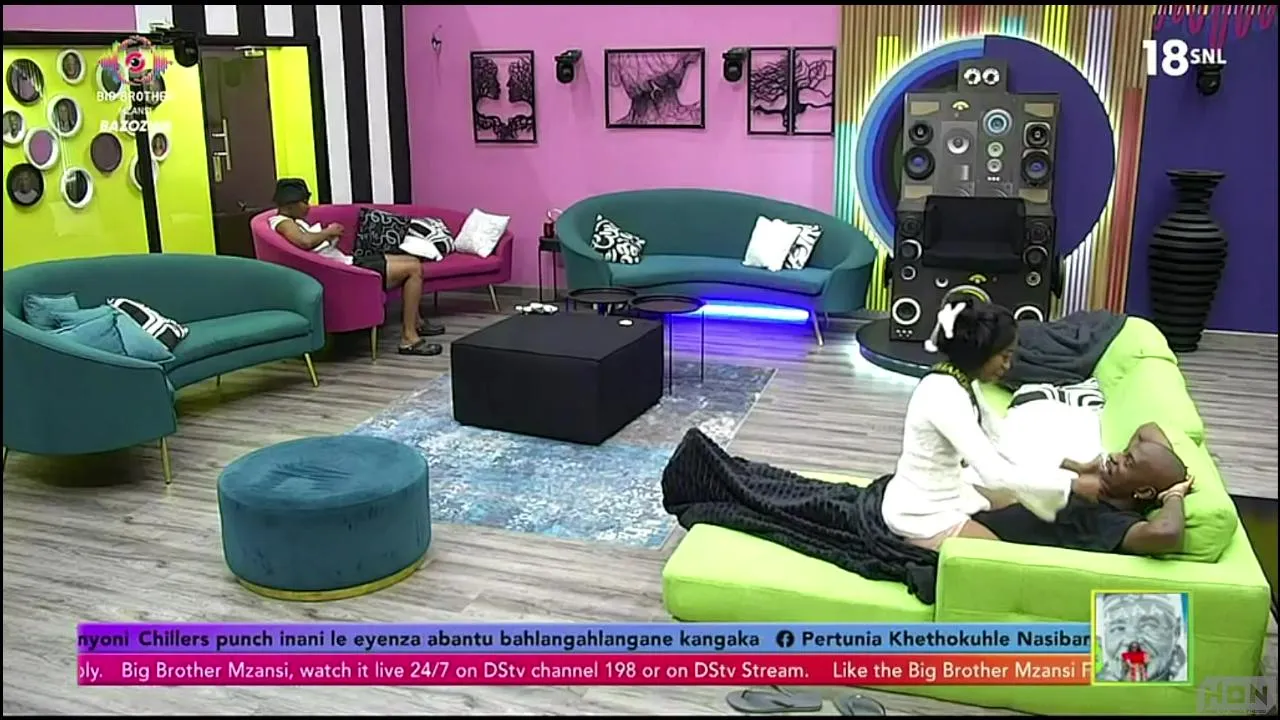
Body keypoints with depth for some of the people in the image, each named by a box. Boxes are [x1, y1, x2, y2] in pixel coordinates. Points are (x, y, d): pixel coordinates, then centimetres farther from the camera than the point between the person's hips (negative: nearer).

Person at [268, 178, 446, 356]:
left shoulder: (292, 222, 15)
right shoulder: (282, 222, -17)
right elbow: (306, 241, -36)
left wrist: (330, 235, 0)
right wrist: (328, 232, -19)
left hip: (348, 262, 11)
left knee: (413, 261, 17)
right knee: (413, 269, -13)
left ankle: (415, 322, 30)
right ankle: (409, 338, -13)